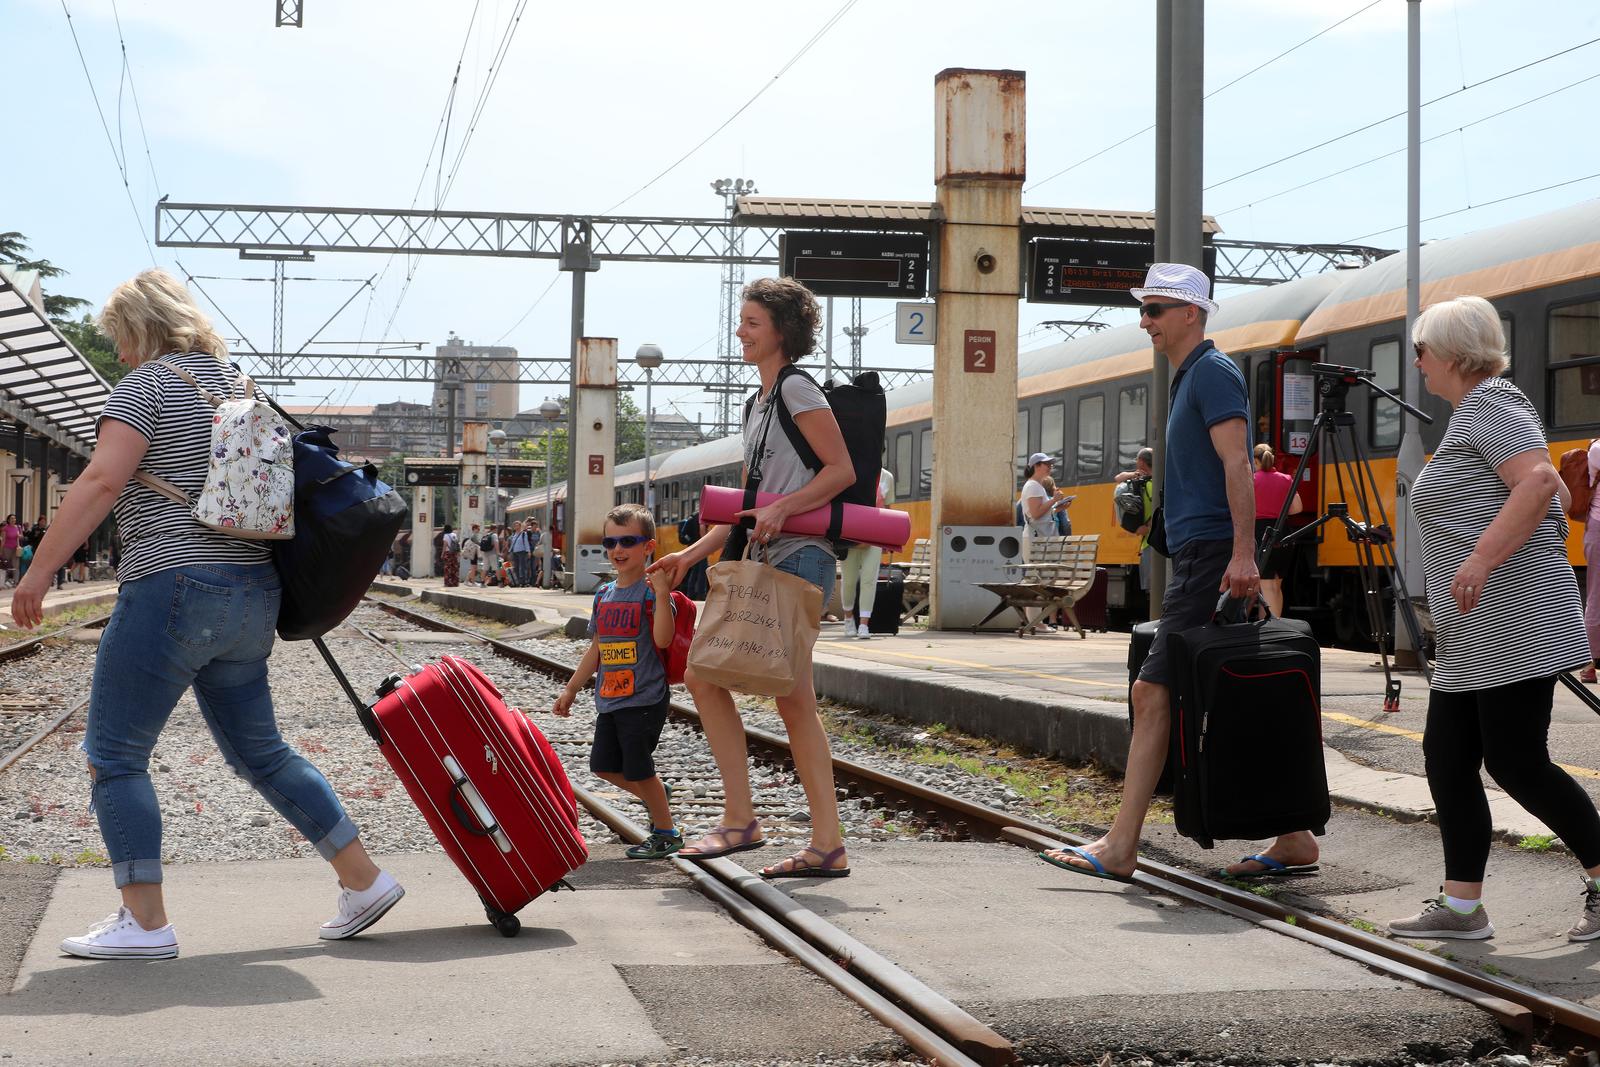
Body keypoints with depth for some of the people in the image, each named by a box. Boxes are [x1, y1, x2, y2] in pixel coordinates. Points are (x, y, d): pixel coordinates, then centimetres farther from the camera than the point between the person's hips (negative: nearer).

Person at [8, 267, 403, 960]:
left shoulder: (147, 385, -5)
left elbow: (101, 482, -16)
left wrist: (38, 572, -14)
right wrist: (271, 606, 30)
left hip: (173, 590, -8)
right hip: (251, 594, 8)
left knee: (115, 755, 1)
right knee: (257, 750, 16)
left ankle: (144, 923, -1)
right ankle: (364, 879, 15)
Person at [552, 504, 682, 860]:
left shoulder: (652, 591, -11)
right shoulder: (604, 595, 10)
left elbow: (662, 639, -24)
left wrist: (662, 593, -32)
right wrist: (571, 689, 21)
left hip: (644, 698, -7)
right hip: (610, 698, 7)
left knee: (637, 769, -2)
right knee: (604, 765, 11)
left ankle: (666, 833, 15)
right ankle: (654, 796, 33)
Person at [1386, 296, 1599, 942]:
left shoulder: (1489, 404, -9)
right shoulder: (1471, 412, 21)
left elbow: (1540, 481, -25)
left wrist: (1482, 559, -32)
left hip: (1513, 622, -11)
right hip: (1470, 640, 11)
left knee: (1515, 763, -8)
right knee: (1447, 756, 6)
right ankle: (1461, 906, 8)